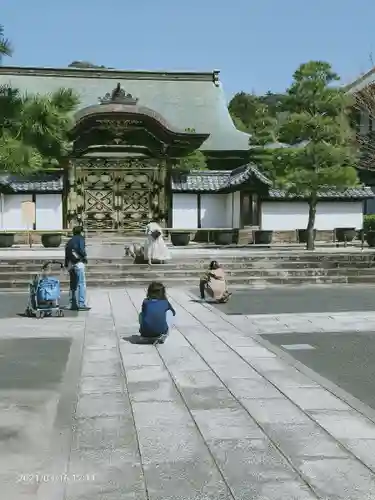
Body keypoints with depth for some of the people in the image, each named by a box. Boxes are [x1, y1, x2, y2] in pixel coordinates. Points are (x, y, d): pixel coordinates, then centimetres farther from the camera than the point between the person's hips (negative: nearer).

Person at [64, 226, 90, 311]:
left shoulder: (69, 241, 20)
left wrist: (66, 265, 18)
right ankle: (81, 304, -15)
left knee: (73, 285, 11)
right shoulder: (80, 238, 0)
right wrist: (85, 257, 1)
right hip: (78, 263, -7)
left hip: (70, 265, 7)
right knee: (81, 284, -9)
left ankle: (73, 304, 10)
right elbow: (81, 250, -15)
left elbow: (66, 254, 16)